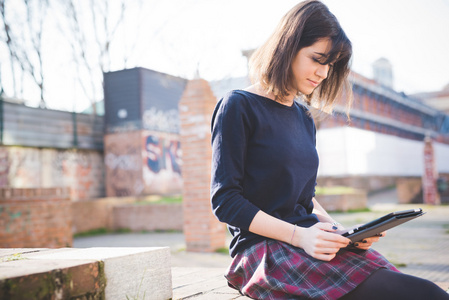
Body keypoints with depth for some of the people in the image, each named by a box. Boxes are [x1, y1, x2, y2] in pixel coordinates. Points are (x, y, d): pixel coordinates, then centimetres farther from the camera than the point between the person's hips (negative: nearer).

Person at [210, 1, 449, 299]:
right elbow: (225, 200, -9)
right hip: (264, 249, -7)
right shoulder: (239, 107, -3)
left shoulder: (304, 118, 19)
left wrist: (339, 230, 3)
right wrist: (298, 235, -18)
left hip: (307, 238, 7)